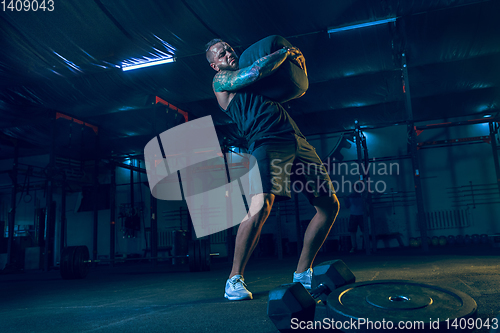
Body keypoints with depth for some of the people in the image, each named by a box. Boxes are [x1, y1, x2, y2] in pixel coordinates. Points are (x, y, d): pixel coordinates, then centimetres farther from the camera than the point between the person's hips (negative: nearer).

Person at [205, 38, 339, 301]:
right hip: (266, 141, -7)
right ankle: (234, 279, -9)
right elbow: (256, 71, -8)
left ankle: (302, 273, 17)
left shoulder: (248, 80, 29)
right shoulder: (220, 80, 11)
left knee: (330, 205, 7)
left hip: (296, 140, 8)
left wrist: (298, 61, 21)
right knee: (260, 207, -29)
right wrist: (285, 52, 5)